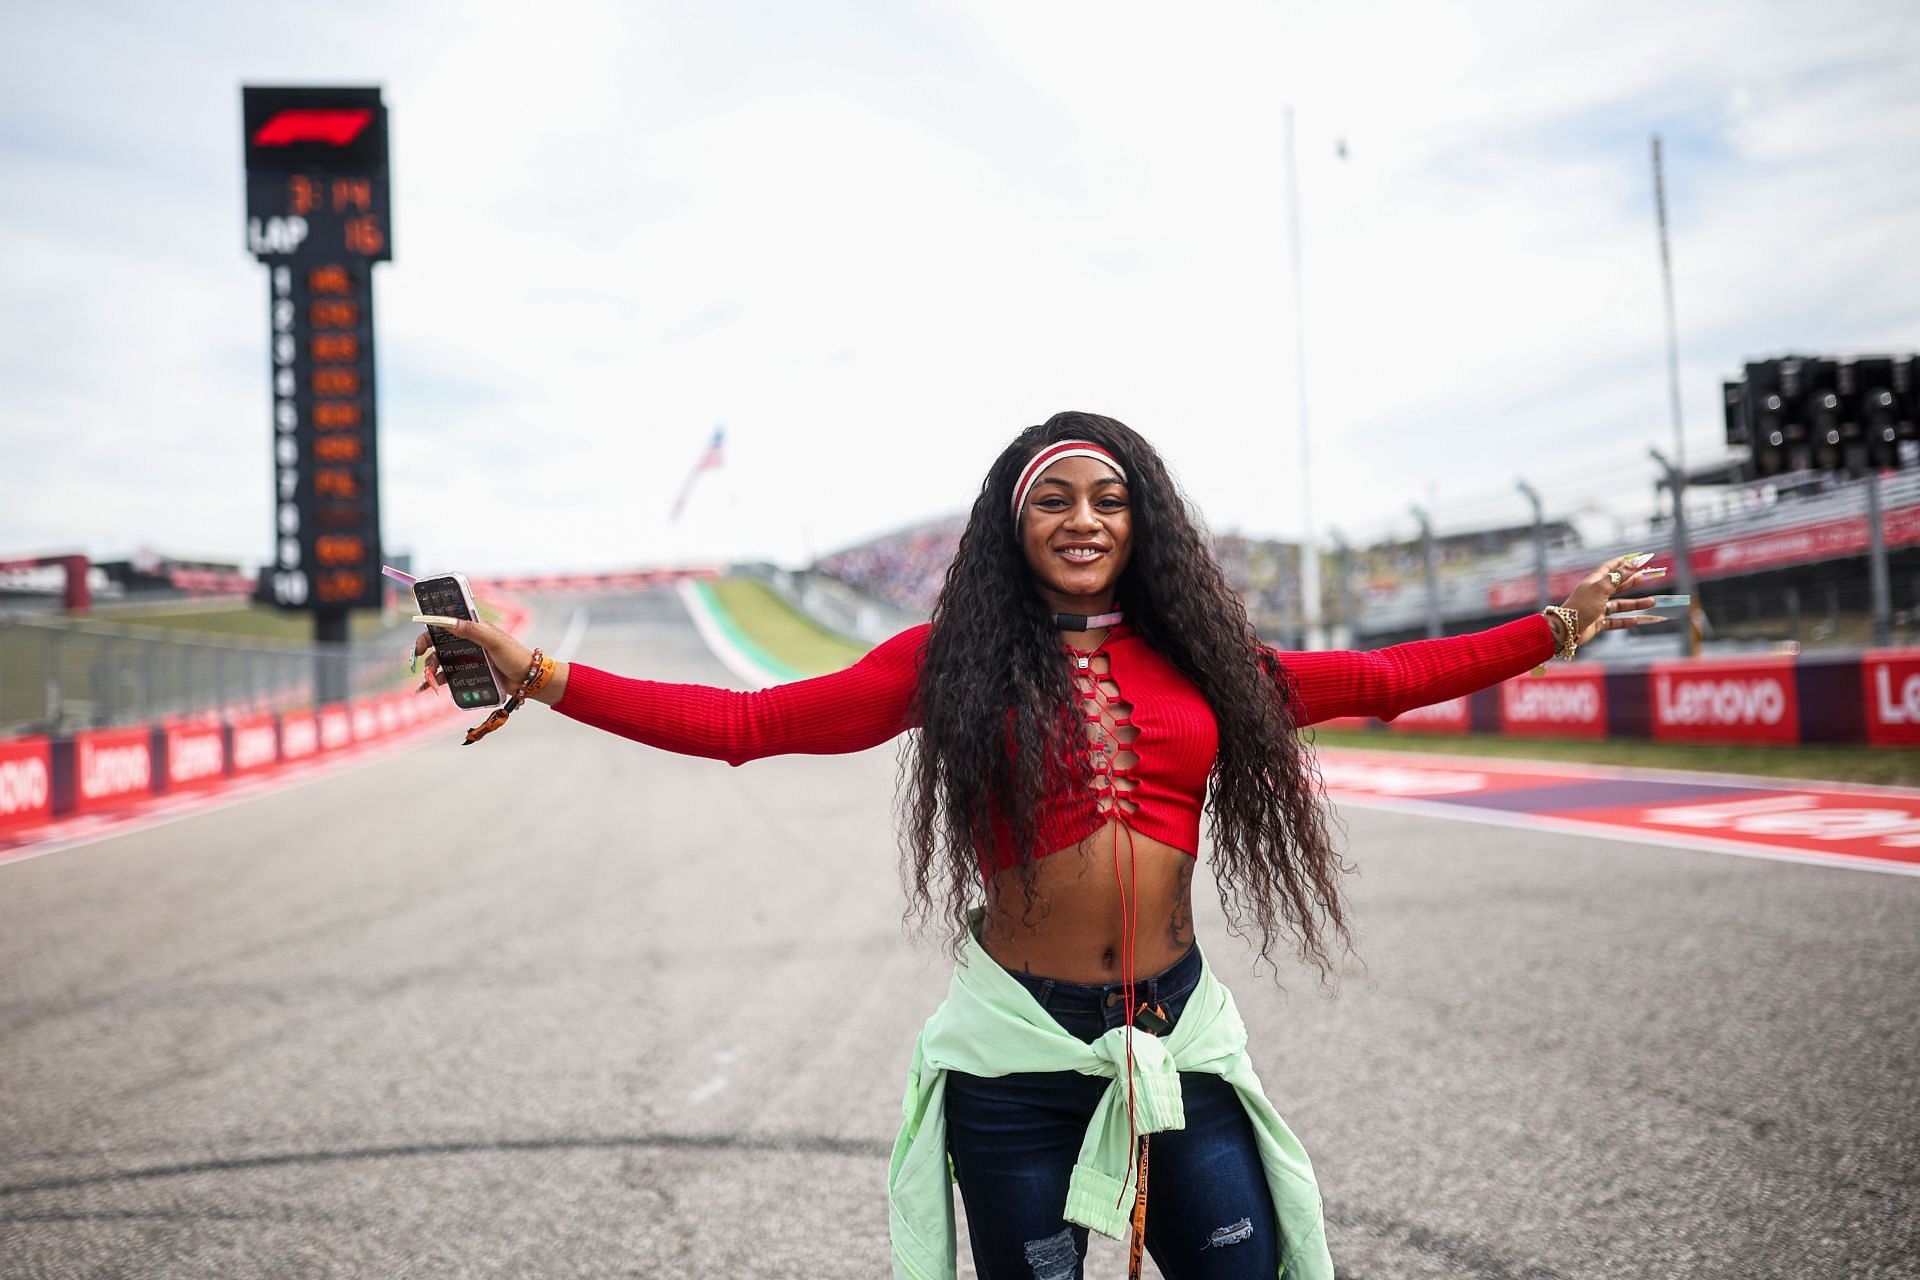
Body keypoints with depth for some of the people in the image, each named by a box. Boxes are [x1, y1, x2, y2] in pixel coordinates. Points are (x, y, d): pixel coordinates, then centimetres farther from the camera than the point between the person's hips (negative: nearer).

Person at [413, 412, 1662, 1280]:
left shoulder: (1196, 660, 6)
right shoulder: (952, 661, -1)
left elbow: (1385, 679, 13)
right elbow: (743, 721, -5)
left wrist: (1556, 626, 16)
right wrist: (539, 674, -10)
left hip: (1181, 1037, 3)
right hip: (1016, 1055, -2)